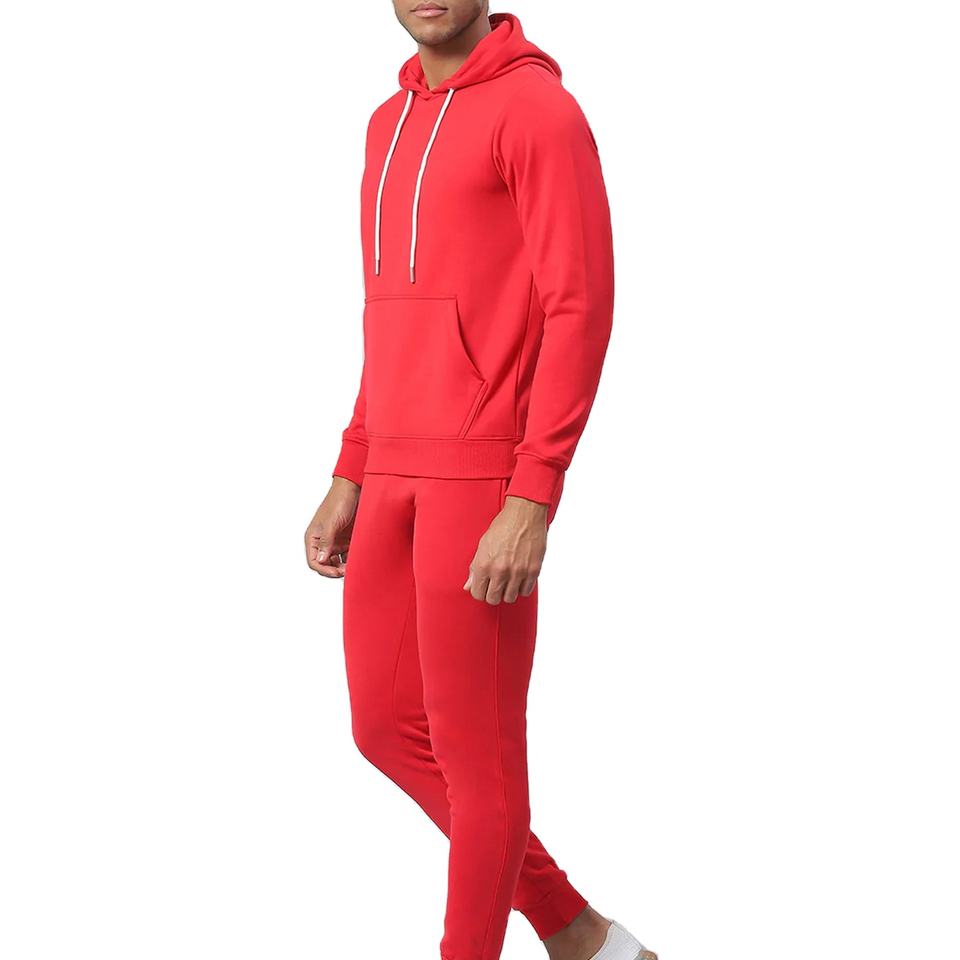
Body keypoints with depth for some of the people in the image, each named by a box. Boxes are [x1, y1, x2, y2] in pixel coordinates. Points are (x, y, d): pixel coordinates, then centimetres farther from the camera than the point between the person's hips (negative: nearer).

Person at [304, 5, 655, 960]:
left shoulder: (543, 110, -11)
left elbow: (582, 309, -17)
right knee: (389, 728, 12)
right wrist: (350, 480, 18)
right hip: (405, 468, 9)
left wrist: (531, 505, -22)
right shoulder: (395, 124, 18)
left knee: (474, 748, 0)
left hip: (491, 473, -9)